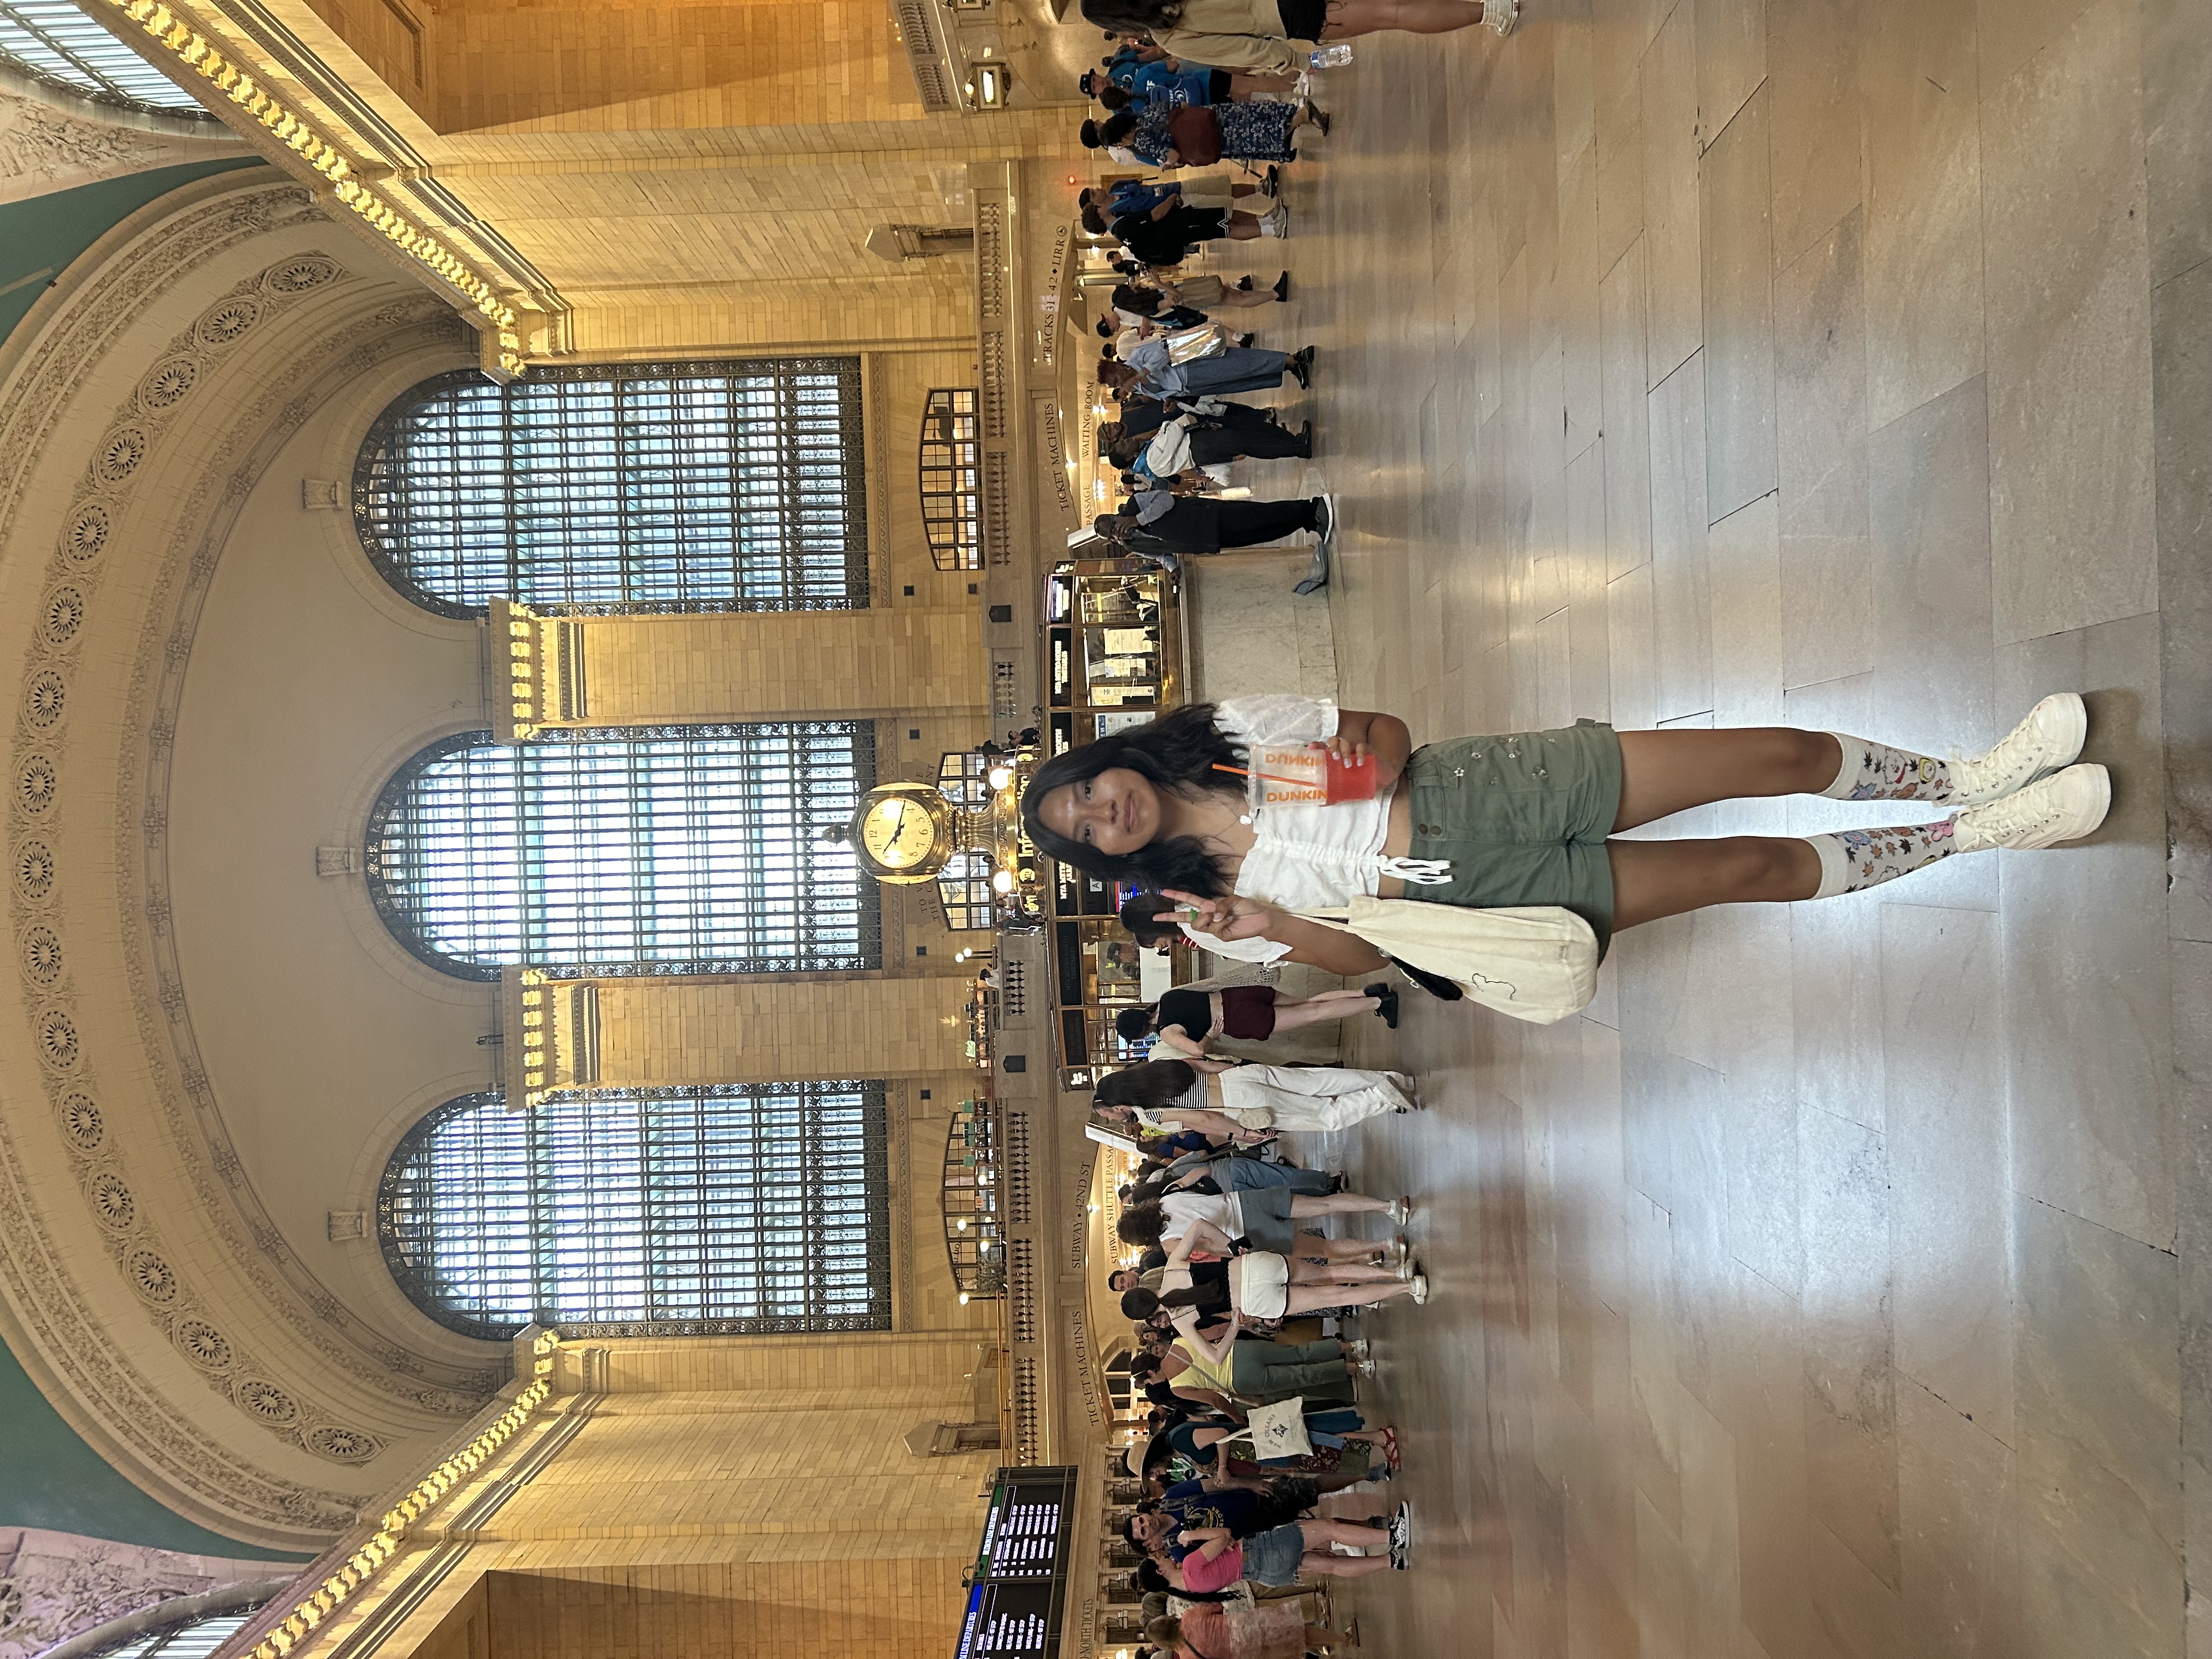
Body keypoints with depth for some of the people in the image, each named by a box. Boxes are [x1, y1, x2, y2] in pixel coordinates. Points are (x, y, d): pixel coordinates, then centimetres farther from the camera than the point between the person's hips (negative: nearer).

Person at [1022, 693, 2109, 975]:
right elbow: (1359, 955, -3)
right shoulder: (1198, 903, -5)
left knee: (1779, 756, -7)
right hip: (1468, 890, -2)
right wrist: (1274, 928, -23)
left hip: (1470, 787, 2)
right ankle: (1969, 839, 11)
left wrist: (1365, 749, -19)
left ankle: (1968, 781, 14)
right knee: (1753, 869, -7)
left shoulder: (1234, 728, -1)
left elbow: (1387, 729, 5)